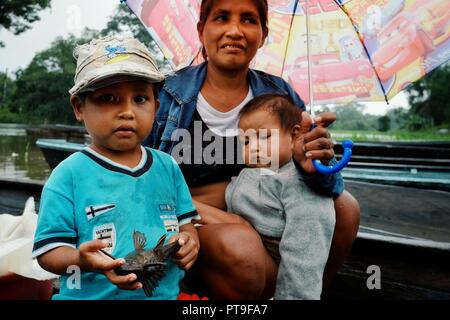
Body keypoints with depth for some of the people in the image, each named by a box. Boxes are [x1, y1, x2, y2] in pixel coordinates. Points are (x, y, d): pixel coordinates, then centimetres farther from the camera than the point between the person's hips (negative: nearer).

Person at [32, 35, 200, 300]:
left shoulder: (167, 167, 5)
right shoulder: (70, 175, -8)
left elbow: (185, 223, 14)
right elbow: (48, 250, -8)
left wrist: (190, 240, -7)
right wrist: (83, 260, -26)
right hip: (93, 294, -5)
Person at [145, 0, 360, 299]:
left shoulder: (280, 94, 1)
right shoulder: (167, 92, -6)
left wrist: (315, 167, -25)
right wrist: (205, 213, -20)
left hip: (262, 223, 4)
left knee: (344, 206, -12)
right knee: (240, 245, -34)